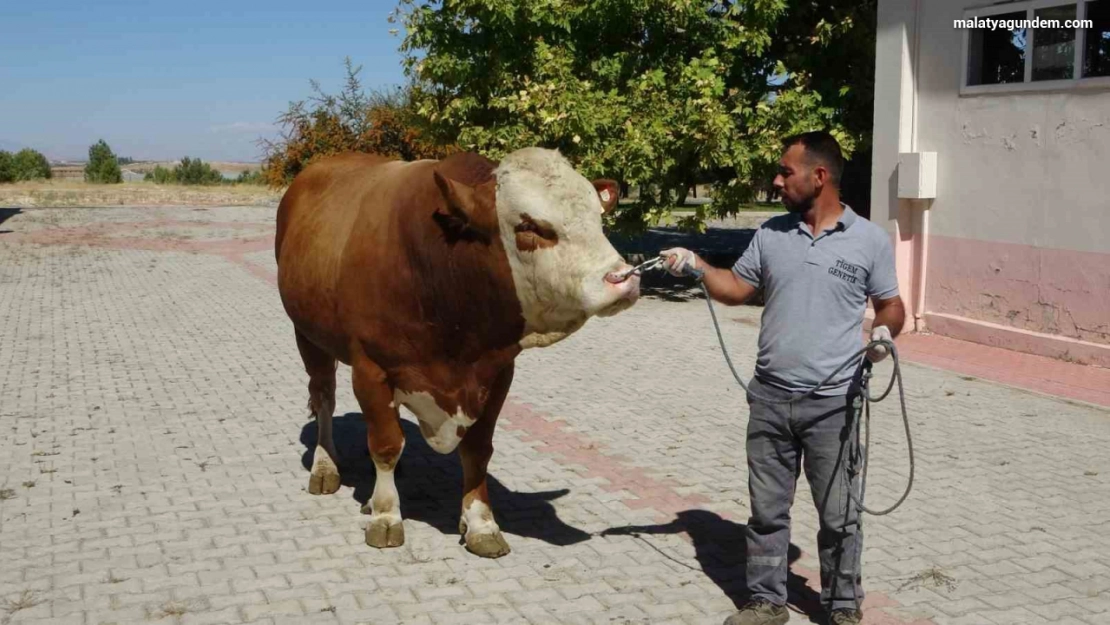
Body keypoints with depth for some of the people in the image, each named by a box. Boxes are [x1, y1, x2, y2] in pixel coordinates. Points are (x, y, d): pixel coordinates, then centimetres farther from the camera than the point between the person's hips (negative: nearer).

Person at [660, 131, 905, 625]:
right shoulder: (771, 234, 6)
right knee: (767, 509, 12)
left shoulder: (869, 240, -3)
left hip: (833, 403, -3)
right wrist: (696, 265, 0)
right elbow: (737, 289, 14)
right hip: (769, 398, 3)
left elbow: (891, 306, 5)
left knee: (838, 514, 9)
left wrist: (884, 331, -15)